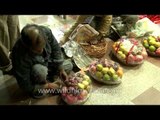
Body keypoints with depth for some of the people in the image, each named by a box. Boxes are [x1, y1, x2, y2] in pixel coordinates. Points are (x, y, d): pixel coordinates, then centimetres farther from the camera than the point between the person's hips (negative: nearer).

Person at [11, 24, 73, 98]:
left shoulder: (46, 31, -33)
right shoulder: (20, 57, -42)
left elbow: (56, 49, -12)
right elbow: (25, 86, -30)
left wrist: (61, 69, -11)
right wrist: (48, 86, -22)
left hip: (47, 61, 5)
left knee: (69, 66, -1)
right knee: (40, 71, -37)